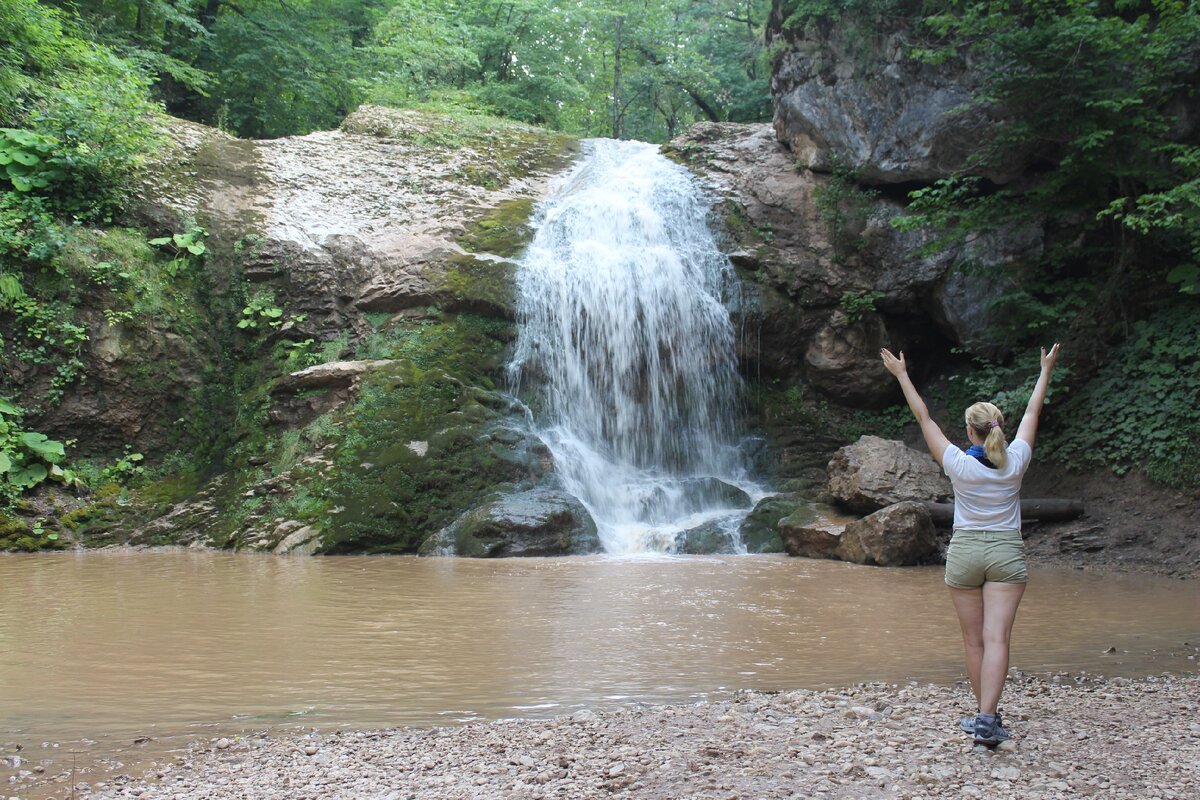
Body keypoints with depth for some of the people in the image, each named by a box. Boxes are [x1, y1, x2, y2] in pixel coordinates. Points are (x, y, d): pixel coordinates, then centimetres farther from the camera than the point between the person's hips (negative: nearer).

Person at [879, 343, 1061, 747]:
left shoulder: (958, 464, -8)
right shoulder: (1014, 463, -2)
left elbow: (923, 418, -1)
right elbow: (1032, 412, 11)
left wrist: (902, 375, 8)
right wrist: (1046, 370, 24)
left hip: (964, 551, -1)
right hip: (1006, 552, 1)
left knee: (974, 641, 9)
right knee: (996, 639, -8)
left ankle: (985, 715, 18)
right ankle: (987, 717, -19)